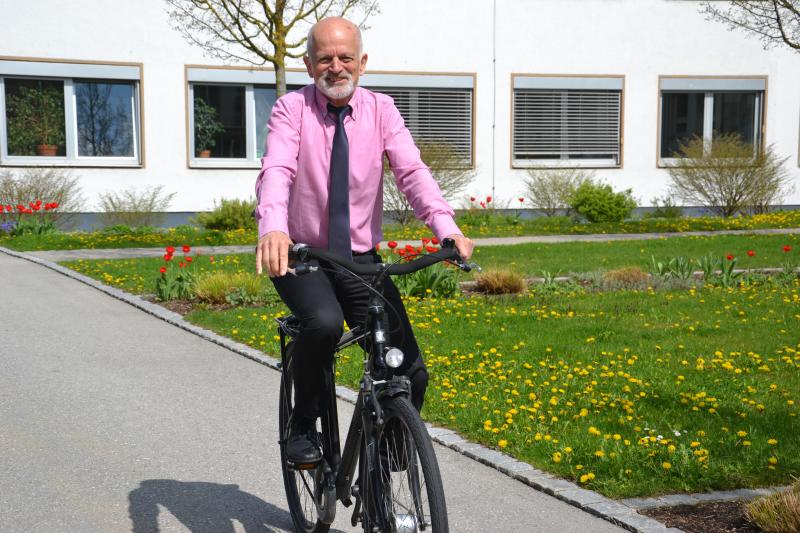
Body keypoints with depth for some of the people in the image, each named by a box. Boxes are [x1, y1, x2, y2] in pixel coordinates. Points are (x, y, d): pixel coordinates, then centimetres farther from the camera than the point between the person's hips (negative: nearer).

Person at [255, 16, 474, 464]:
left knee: (412, 373, -7)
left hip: (361, 260, 3)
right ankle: (303, 426, -8)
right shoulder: (292, 109, -5)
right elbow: (277, 171, -22)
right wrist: (273, 228, -44)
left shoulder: (381, 110, 1)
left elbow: (412, 170, -14)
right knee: (324, 323, -34)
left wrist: (446, 226, -33)